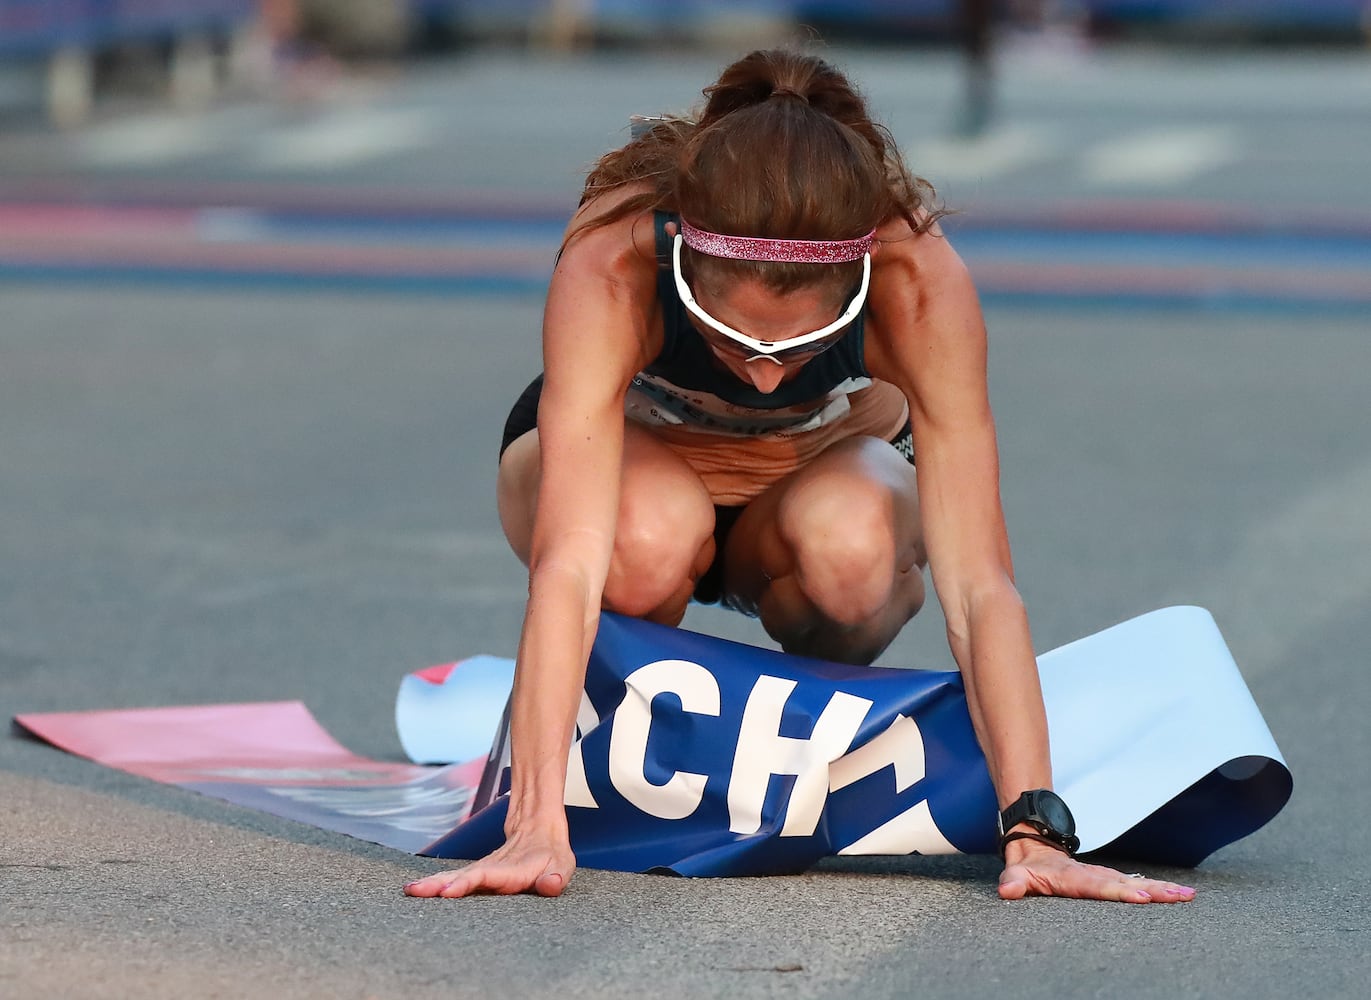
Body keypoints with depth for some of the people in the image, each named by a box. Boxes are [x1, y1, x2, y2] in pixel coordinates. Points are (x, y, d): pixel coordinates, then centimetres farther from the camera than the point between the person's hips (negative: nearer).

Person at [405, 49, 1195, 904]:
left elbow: (979, 582, -37)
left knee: (850, 545, -36)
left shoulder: (920, 279, -36)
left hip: (828, 466, 1)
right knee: (648, 540, -38)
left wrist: (1033, 830, -45)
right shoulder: (610, 264, -39)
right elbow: (570, 560, -47)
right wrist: (538, 827, -56)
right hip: (636, 453, -1)